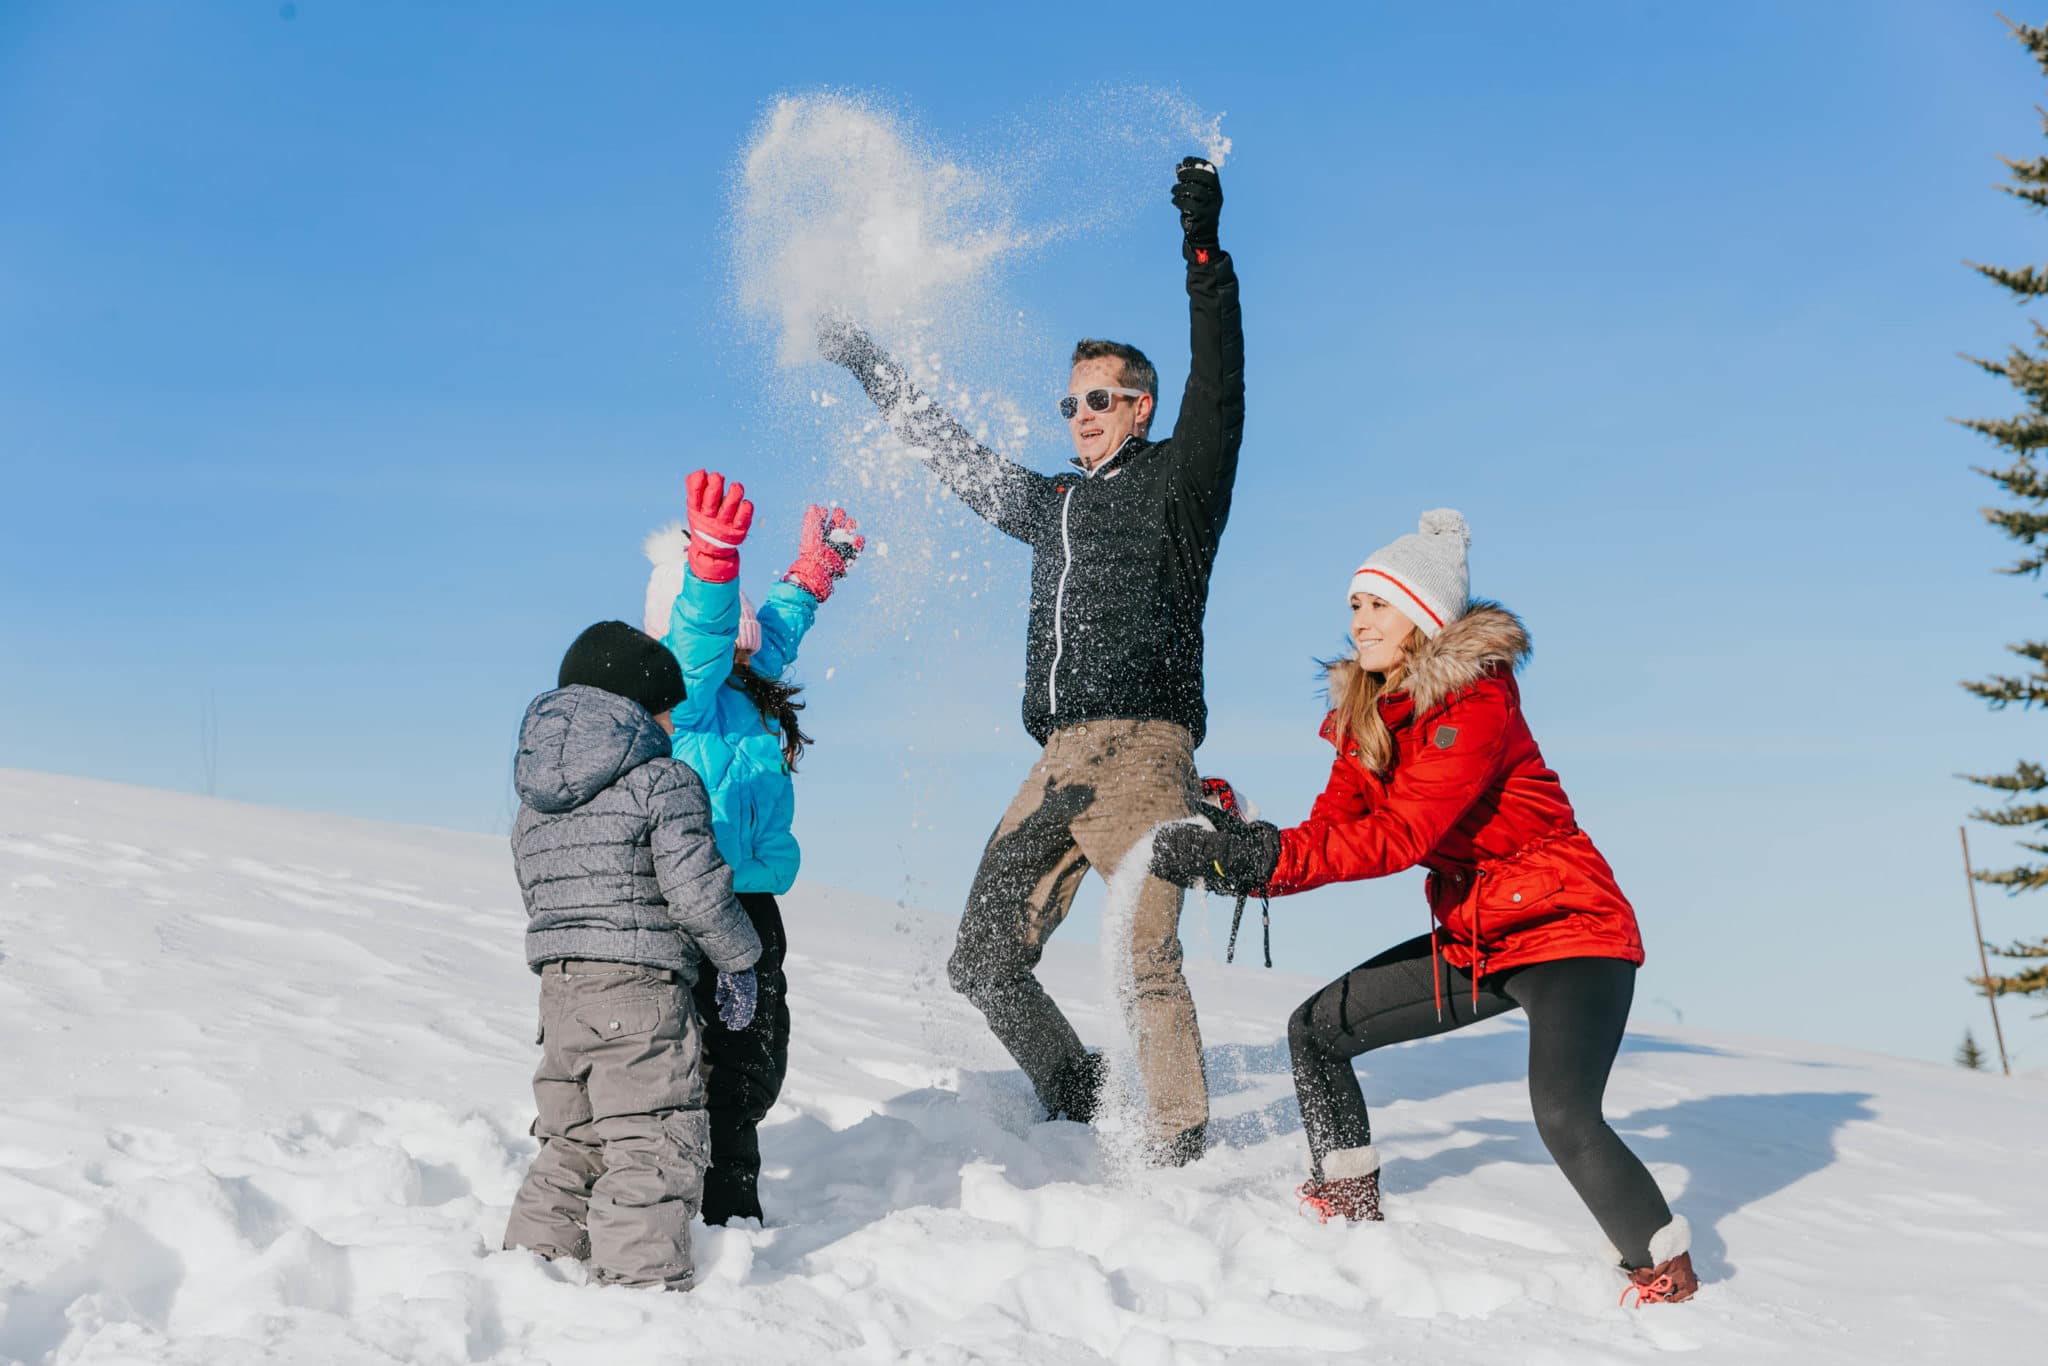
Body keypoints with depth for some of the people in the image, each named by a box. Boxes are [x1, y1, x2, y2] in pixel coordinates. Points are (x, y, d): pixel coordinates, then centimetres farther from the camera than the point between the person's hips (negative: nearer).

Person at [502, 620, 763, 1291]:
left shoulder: (532, 805, 15)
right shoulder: (666, 781, -7)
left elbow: (537, 894, 17)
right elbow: (696, 890, -13)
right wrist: (739, 960, 1)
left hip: (558, 986, 7)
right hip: (641, 987, -7)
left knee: (570, 1144, 18)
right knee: (655, 1145, -3)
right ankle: (643, 1284, -7)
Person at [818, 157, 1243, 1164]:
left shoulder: (1178, 479, 8)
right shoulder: (1054, 502, 26)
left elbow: (1217, 385, -7)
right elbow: (958, 459, 35)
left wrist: (1204, 251, -17)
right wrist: (871, 370, 39)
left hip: (1142, 753, -7)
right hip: (1057, 766, 7)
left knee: (1147, 963, -15)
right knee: (984, 962, 5)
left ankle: (1179, 1154, -8)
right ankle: (1082, 1113, 18)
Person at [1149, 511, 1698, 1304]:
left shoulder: (1476, 703, -21)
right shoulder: (1367, 716, 5)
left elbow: (1402, 835, -30)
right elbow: (1331, 828, -1)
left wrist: (1262, 860, -34)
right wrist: (1237, 847, -19)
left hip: (1569, 934, -9)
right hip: (1470, 942, 9)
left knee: (1562, 1117, -27)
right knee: (1317, 1030, 9)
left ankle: (1666, 1274, -4)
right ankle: (1349, 1207, 28)